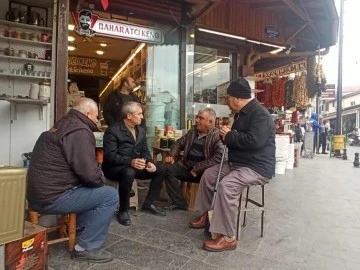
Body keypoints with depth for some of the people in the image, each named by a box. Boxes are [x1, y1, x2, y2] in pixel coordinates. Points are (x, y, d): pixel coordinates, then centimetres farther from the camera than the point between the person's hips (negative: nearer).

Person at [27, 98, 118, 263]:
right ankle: (87, 248, 1)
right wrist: (101, 178, -3)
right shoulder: (79, 131, -17)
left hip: (39, 192, 10)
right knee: (110, 196, -6)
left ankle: (80, 228, 23)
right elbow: (89, 173, -24)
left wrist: (97, 175, 10)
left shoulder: (63, 125, 15)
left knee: (96, 189, 23)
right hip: (52, 197, -10)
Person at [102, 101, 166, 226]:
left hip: (135, 165, 7)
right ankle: (123, 210, -18)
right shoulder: (112, 131, -15)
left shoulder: (141, 130, 9)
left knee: (160, 168, -6)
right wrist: (130, 161, -37)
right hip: (115, 167, -7)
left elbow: (145, 151, 10)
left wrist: (148, 162, -12)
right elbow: (110, 156, -23)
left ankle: (148, 203, 7)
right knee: (129, 173, -40)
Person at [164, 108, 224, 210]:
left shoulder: (217, 136, -9)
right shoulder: (193, 131, 11)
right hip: (187, 166, 6)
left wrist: (197, 169, -21)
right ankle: (179, 203, -6)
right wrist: (172, 156, 3)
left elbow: (218, 157, -21)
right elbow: (179, 143, 22)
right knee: (169, 169, -15)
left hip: (204, 171, -6)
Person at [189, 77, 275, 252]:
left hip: (257, 167, -11)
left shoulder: (259, 114, -19)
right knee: (209, 174, 10)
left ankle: (228, 238, -22)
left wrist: (229, 136, -19)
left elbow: (254, 141, -34)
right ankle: (206, 214, 23)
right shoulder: (242, 113, 13)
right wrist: (227, 135, -6)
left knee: (226, 185, -32)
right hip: (237, 162, 11)